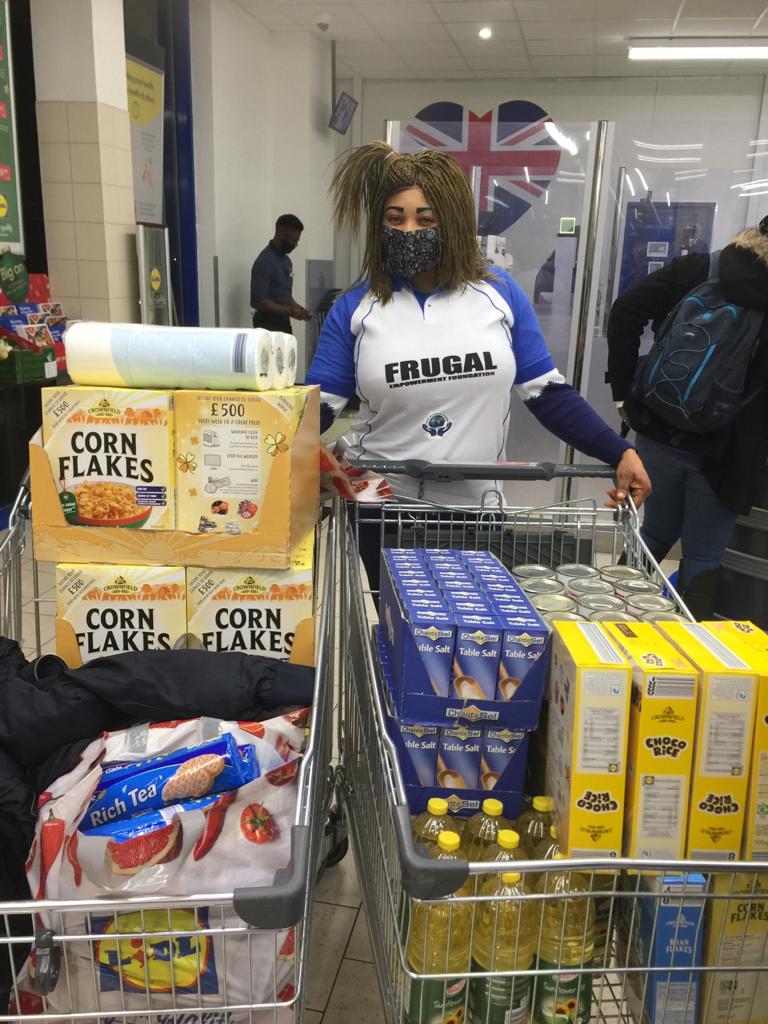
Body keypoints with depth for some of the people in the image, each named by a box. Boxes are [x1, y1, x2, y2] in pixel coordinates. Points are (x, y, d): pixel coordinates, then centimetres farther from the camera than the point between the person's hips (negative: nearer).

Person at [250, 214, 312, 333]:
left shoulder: (286, 260, 12)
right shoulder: (264, 261, -17)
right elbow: (259, 301, -22)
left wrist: (296, 307, 3)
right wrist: (290, 311, -22)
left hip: (283, 322, 9)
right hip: (268, 324, -9)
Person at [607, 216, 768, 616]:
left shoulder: (697, 268, 1)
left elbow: (625, 311, -8)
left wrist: (624, 390, -5)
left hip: (660, 434, 3)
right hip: (722, 455, -3)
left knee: (656, 534, 22)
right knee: (702, 559, 10)